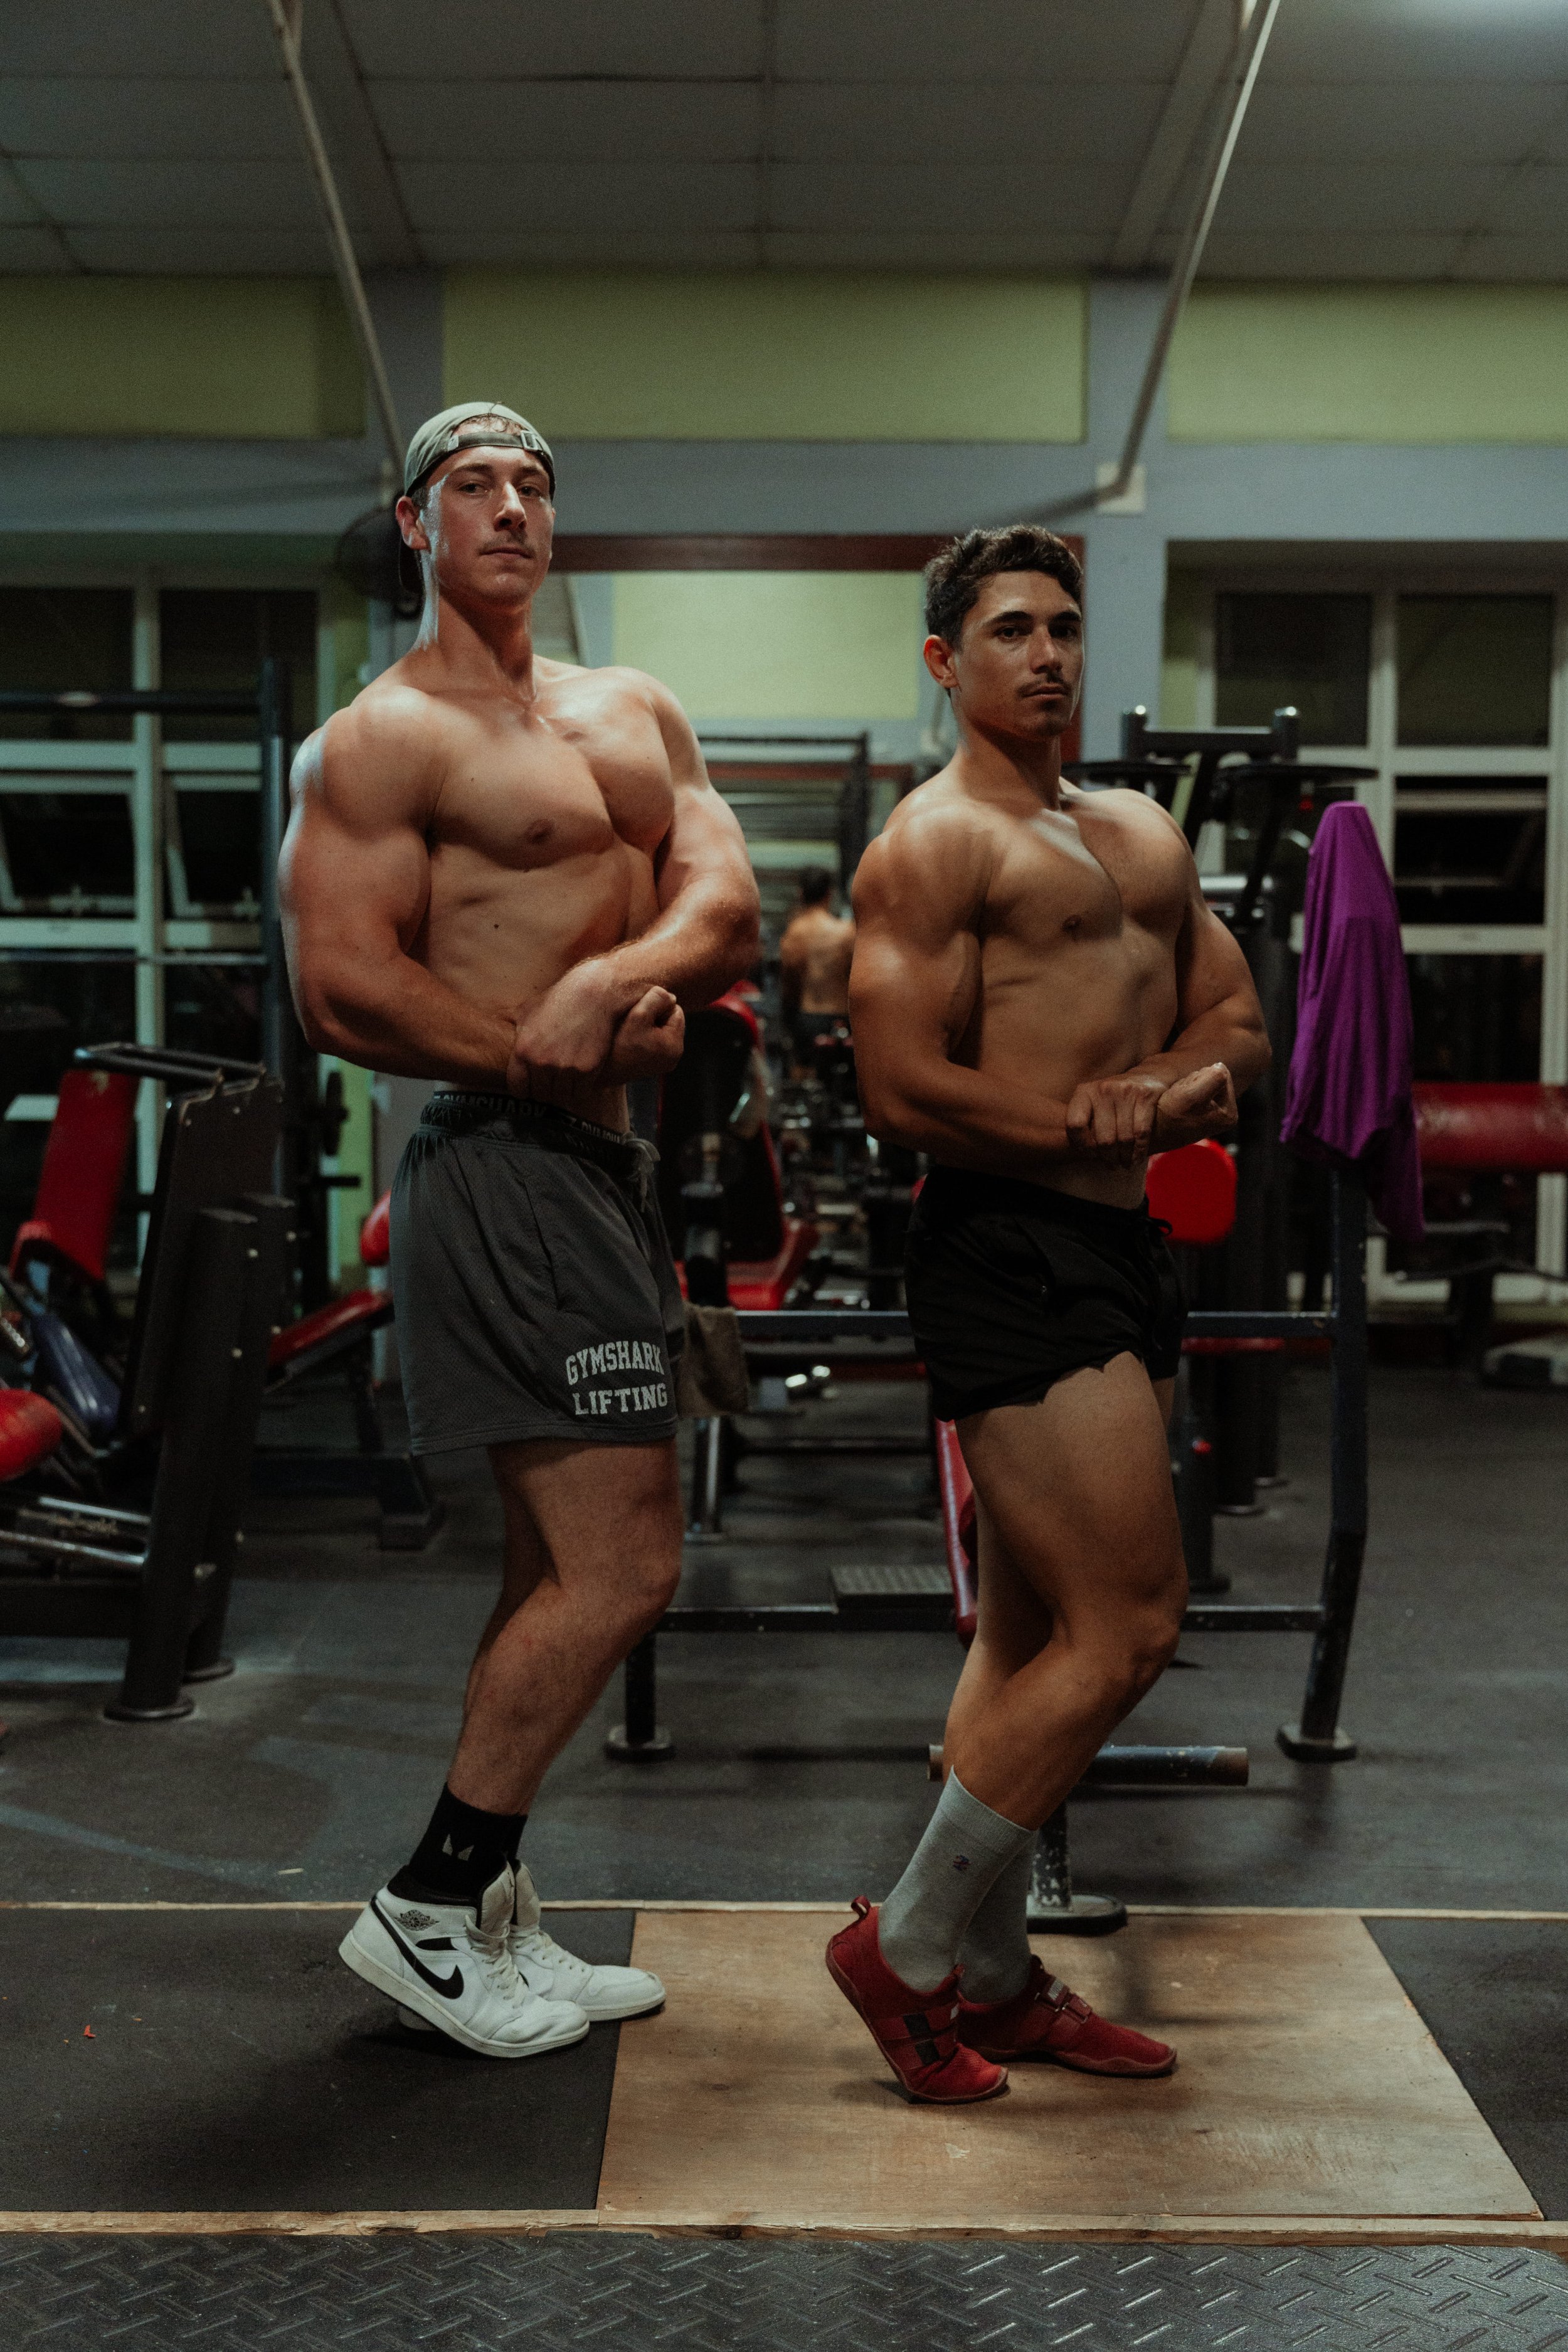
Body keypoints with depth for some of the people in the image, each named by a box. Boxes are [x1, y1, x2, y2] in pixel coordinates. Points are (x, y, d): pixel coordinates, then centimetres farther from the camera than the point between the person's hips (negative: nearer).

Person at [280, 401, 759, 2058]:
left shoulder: (635, 715, 16)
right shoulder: (379, 741, -6)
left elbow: (724, 906, 3)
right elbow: (341, 991, -15)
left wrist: (620, 980, -18)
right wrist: (559, 1050, -12)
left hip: (600, 1168, 8)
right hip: (503, 1172, -8)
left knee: (559, 1577, 13)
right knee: (622, 1570, -9)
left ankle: (488, 1916, 25)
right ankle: (427, 1908, 5)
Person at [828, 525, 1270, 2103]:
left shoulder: (1142, 835, 19)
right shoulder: (932, 844, -8)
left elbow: (1238, 1018, 17)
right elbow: (904, 1094, -17)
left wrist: (1178, 1078, -7)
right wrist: (1113, 1127, -12)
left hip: (1121, 1255, 9)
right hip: (1010, 1252, -9)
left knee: (1038, 1636, 13)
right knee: (1128, 1625, -10)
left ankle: (985, 1977, 25)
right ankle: (908, 1947, 4)